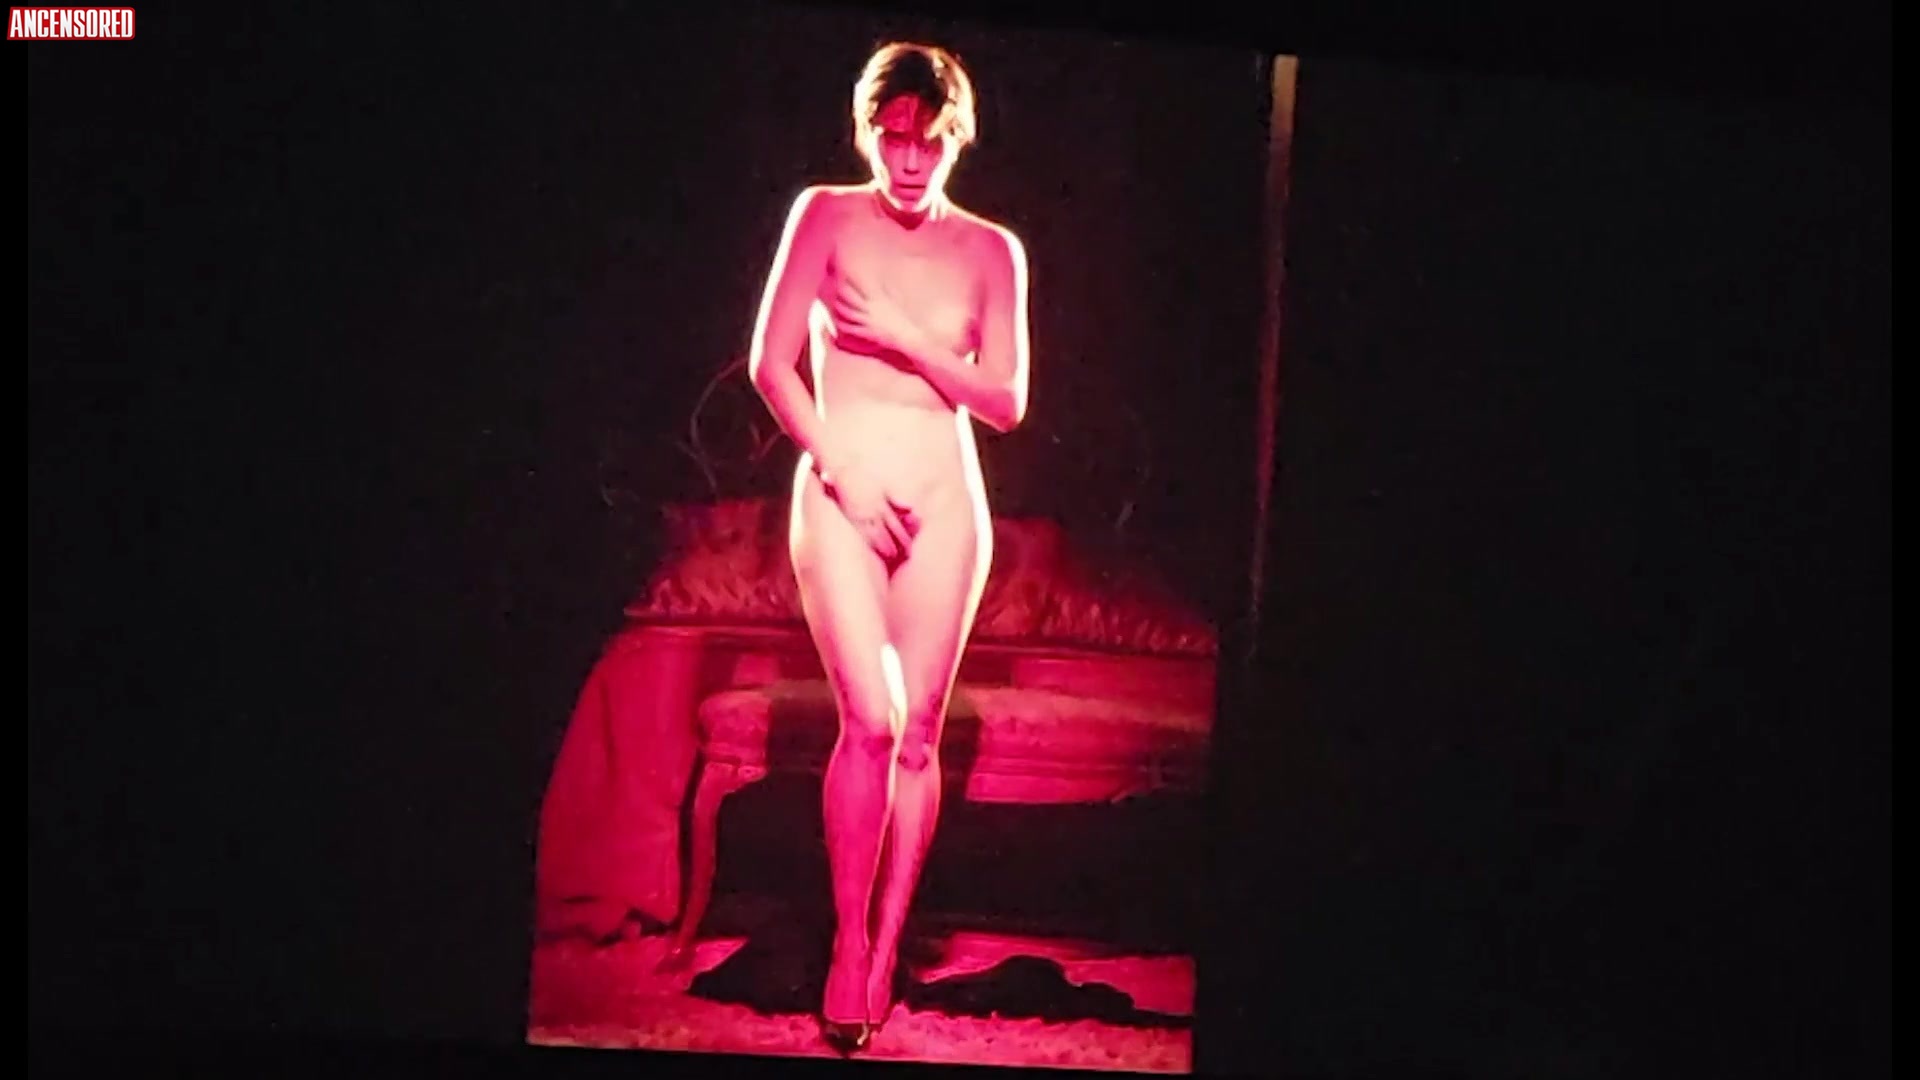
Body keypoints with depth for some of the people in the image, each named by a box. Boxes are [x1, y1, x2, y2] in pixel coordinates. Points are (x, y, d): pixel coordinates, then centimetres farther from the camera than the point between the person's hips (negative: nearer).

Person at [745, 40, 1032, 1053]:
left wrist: (906, 339, -10)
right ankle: (846, 946, 1)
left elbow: (1007, 402, 2)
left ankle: (886, 952, 13)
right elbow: (770, 363, -3)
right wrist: (843, 473, -11)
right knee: (871, 722, -14)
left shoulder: (991, 250, 7)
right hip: (840, 493, -2)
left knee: (920, 732, 2)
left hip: (945, 502, 2)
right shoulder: (828, 215, 2)